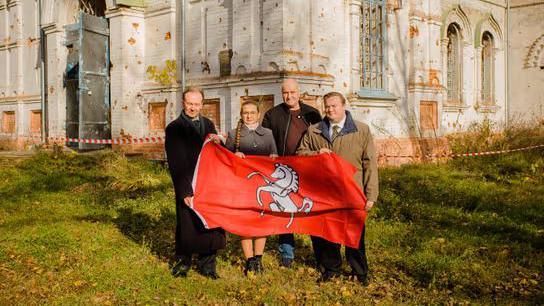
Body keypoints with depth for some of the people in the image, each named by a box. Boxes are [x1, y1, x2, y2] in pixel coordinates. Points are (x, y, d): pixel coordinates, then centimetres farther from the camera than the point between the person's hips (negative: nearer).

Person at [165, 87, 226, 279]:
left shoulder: (208, 125, 15)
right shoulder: (174, 128, -1)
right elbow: (175, 164, -6)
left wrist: (217, 144, -6)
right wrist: (184, 191, -13)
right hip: (187, 186, -4)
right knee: (187, 225, 0)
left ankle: (206, 264, 18)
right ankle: (183, 262, 21)